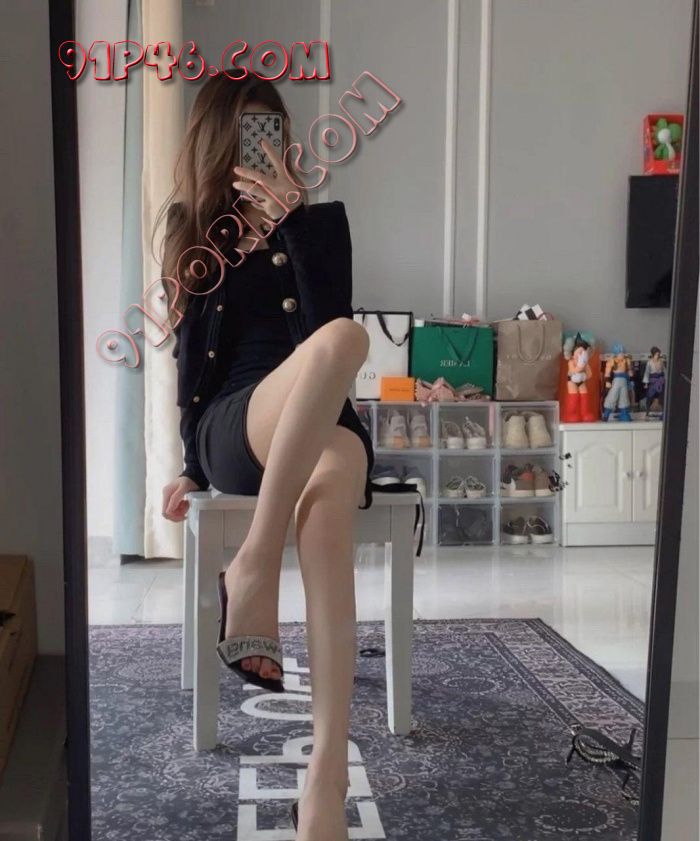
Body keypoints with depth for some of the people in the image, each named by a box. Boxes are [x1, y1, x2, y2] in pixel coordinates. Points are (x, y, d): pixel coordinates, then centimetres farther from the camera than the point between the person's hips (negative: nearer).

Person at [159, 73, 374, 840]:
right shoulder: (191, 231, 16)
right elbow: (191, 356, 15)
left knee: (334, 475, -42)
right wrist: (193, 461, 10)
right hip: (231, 430, -1)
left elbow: (325, 317, -4)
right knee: (345, 340, -35)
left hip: (317, 431, 1)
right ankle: (255, 570, -42)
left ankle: (327, 773, -49)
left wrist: (293, 225, -12)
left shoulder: (320, 220, 13)